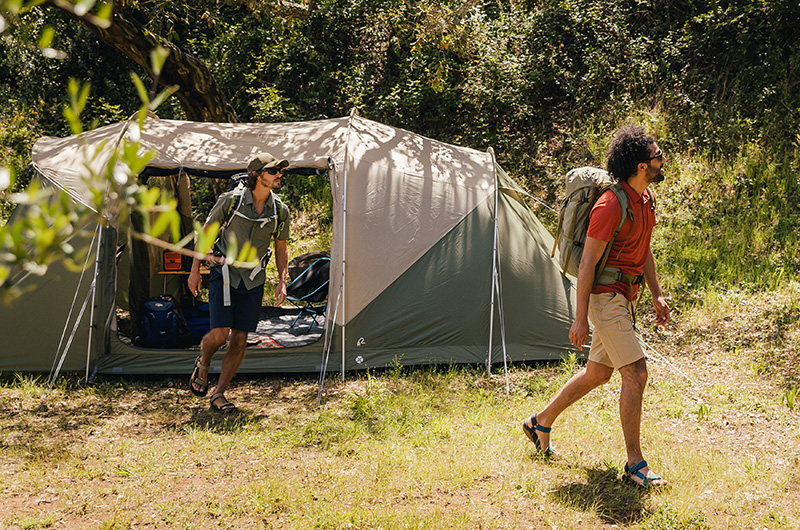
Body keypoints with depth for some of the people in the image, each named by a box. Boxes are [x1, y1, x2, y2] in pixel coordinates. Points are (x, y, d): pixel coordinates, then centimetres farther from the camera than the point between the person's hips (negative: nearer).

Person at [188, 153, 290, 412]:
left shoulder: (280, 211, -4)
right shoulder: (230, 201, -13)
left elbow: (281, 249, 10)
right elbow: (205, 232, -2)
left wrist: (282, 281, -1)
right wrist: (195, 270, -1)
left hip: (253, 281, 3)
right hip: (223, 274, -3)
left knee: (240, 340, -1)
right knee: (220, 333, -14)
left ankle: (218, 394, 10)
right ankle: (202, 363, 19)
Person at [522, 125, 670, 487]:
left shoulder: (645, 198, 8)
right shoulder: (611, 206, -21)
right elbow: (587, 263, -20)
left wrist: (657, 294, 15)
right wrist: (580, 318, -19)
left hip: (624, 299, 10)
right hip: (605, 298, -10)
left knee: (597, 374, 18)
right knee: (635, 375, -12)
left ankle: (541, 423, 35)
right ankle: (634, 464, -3)